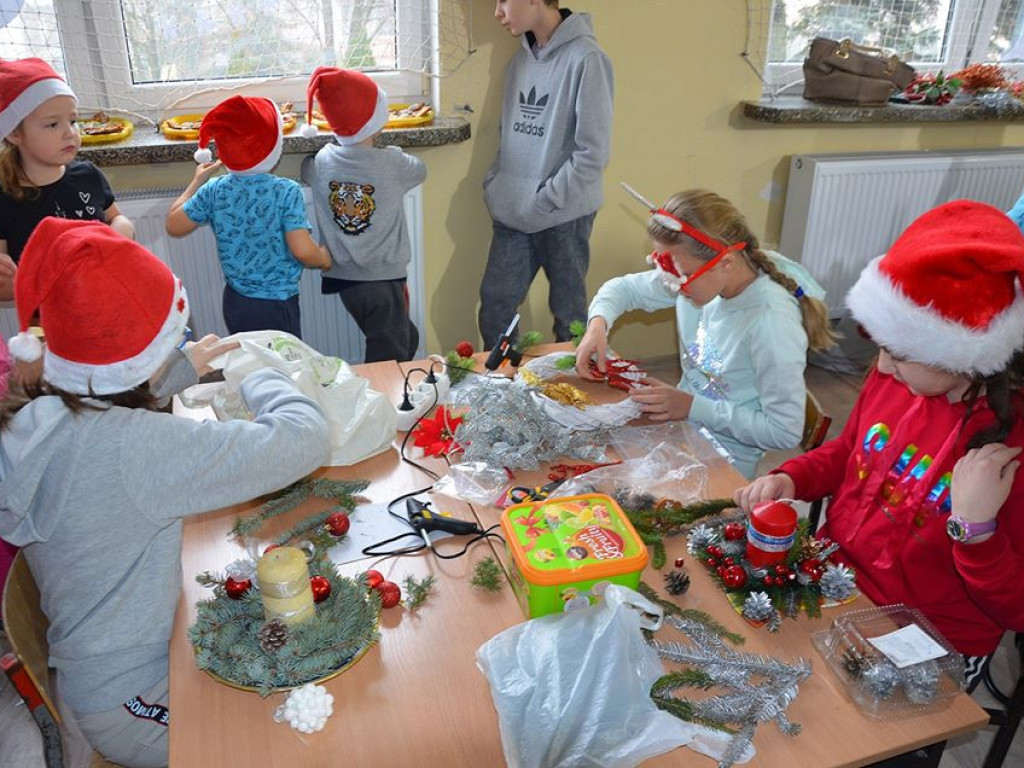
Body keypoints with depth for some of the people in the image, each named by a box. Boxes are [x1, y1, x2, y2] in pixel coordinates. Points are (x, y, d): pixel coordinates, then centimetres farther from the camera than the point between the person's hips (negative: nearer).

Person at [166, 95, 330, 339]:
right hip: (276, 307, -5)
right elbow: (303, 251, -24)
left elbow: (174, 225, 7)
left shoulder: (214, 190, -4)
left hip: (234, 303, 5)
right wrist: (323, 258, -1)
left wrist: (197, 181, 17)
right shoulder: (286, 191, -18)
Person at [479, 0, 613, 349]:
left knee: (569, 314, 7)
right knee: (494, 304, 8)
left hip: (564, 217, -6)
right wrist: (494, 183, 4)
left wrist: (542, 202, -15)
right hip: (512, 215, 6)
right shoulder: (521, 59, 10)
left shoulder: (585, 58, -13)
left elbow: (593, 152, -16)